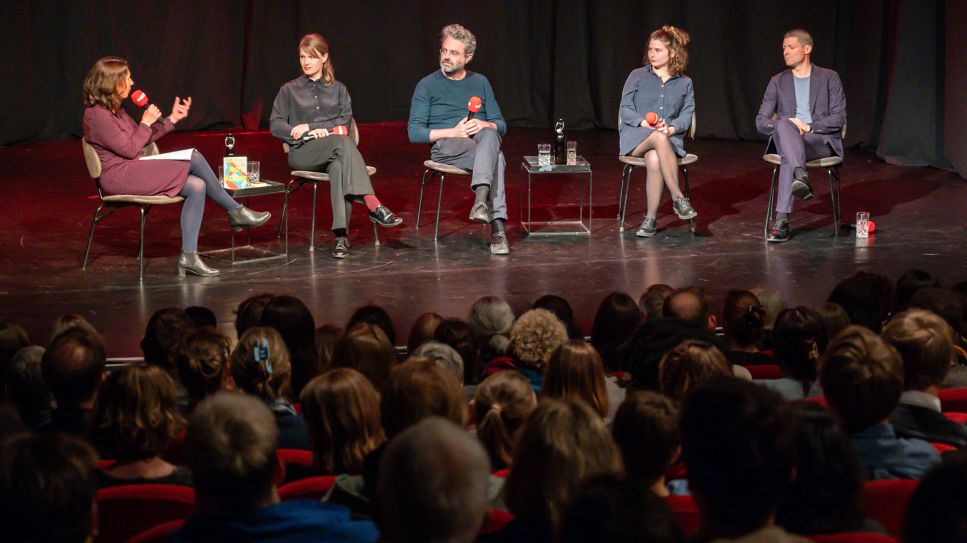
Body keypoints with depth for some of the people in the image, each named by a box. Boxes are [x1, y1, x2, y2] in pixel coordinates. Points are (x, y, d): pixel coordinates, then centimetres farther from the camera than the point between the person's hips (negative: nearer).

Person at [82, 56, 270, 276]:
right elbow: (130, 149, -16)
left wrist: (172, 119, 14)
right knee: (193, 158, -16)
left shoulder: (114, 110, 16)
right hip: (118, 177, -11)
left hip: (132, 171, 11)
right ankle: (235, 211, -3)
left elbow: (142, 138, 20)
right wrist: (146, 122, -5)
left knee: (197, 186, -9)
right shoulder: (97, 115, -16)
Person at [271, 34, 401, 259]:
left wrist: (310, 127, -7)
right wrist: (310, 134, -8)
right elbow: (275, 125, 6)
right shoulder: (289, 90, 16)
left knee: (339, 165, -40)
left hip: (333, 152, 1)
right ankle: (373, 206, -50)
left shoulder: (337, 89, 21)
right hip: (303, 153, -1)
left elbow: (344, 122, 7)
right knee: (343, 142, -36)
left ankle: (341, 235, -49)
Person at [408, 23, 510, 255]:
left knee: (489, 135, -38)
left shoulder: (480, 82, 21)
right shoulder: (427, 85, 10)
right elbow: (414, 132, 1)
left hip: (484, 142, 3)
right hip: (445, 147, -3)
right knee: (496, 159, -36)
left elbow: (501, 125, 18)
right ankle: (498, 228, -49)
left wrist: (485, 125, -7)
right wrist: (452, 132, -13)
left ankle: (481, 199, -54)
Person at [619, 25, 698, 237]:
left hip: (670, 138, 1)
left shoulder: (684, 83, 14)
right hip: (635, 137, -1)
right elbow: (625, 110, 4)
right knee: (659, 138, -39)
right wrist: (646, 123, -15)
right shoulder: (637, 76, 10)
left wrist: (671, 128, -16)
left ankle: (651, 219, -33)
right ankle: (678, 198, -40)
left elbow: (687, 115, 6)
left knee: (654, 160, -37)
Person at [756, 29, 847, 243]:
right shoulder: (778, 81, 18)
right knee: (784, 124, -37)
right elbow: (761, 121, 9)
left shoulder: (829, 78, 10)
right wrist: (789, 125, -11)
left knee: (788, 158, -36)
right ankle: (801, 176, -54)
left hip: (821, 141, -2)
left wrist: (808, 126, -12)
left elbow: (839, 119, 1)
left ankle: (782, 221, -46)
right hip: (785, 140, 2)